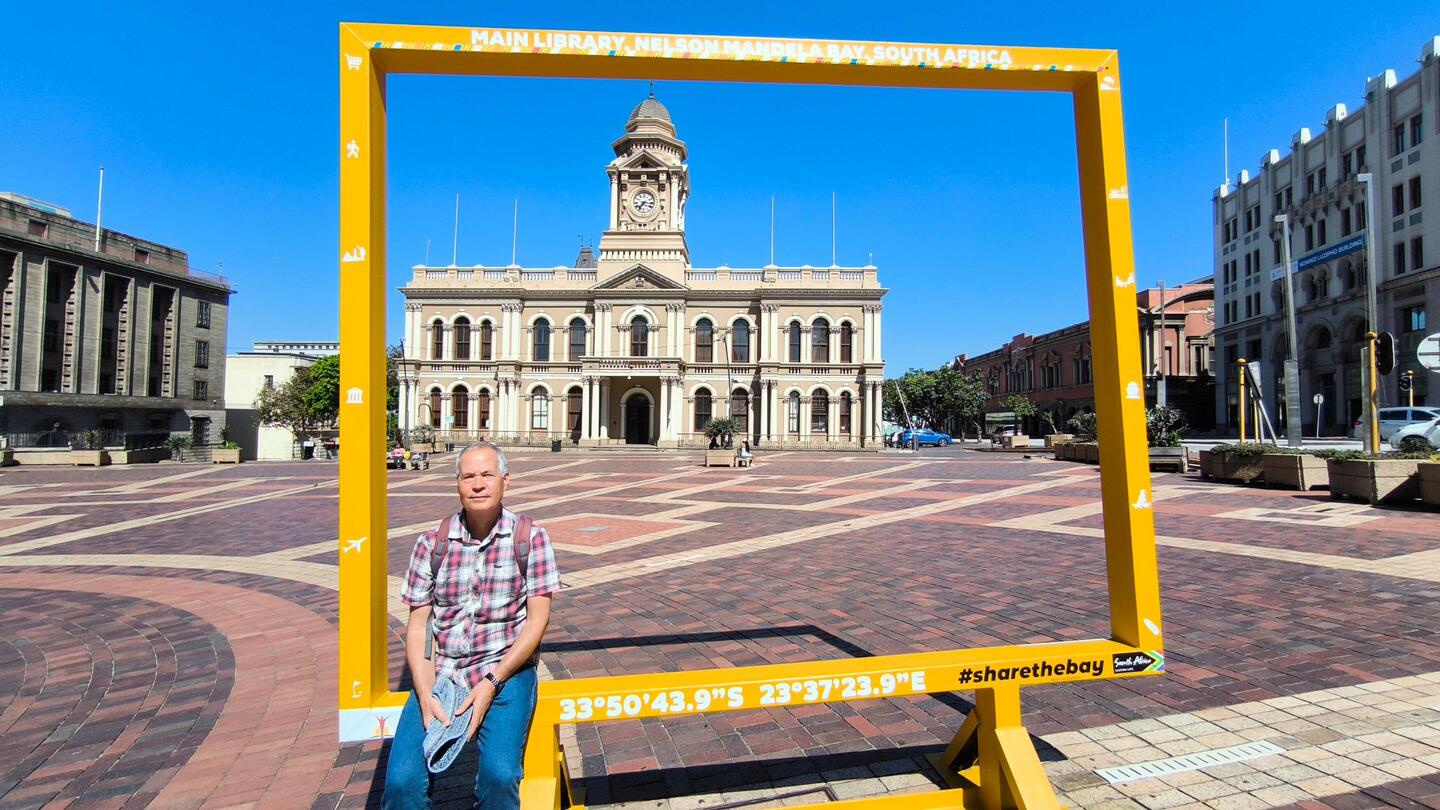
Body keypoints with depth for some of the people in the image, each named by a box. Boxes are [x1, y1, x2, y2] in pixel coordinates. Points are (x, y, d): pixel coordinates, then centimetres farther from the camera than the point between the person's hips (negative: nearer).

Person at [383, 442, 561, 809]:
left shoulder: (530, 538, -3)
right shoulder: (432, 543, 3)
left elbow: (538, 619, -4)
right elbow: (417, 625, 3)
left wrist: (491, 683, -12)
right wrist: (425, 695, -10)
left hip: (505, 672, -2)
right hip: (440, 674, 2)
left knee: (499, 776, -23)